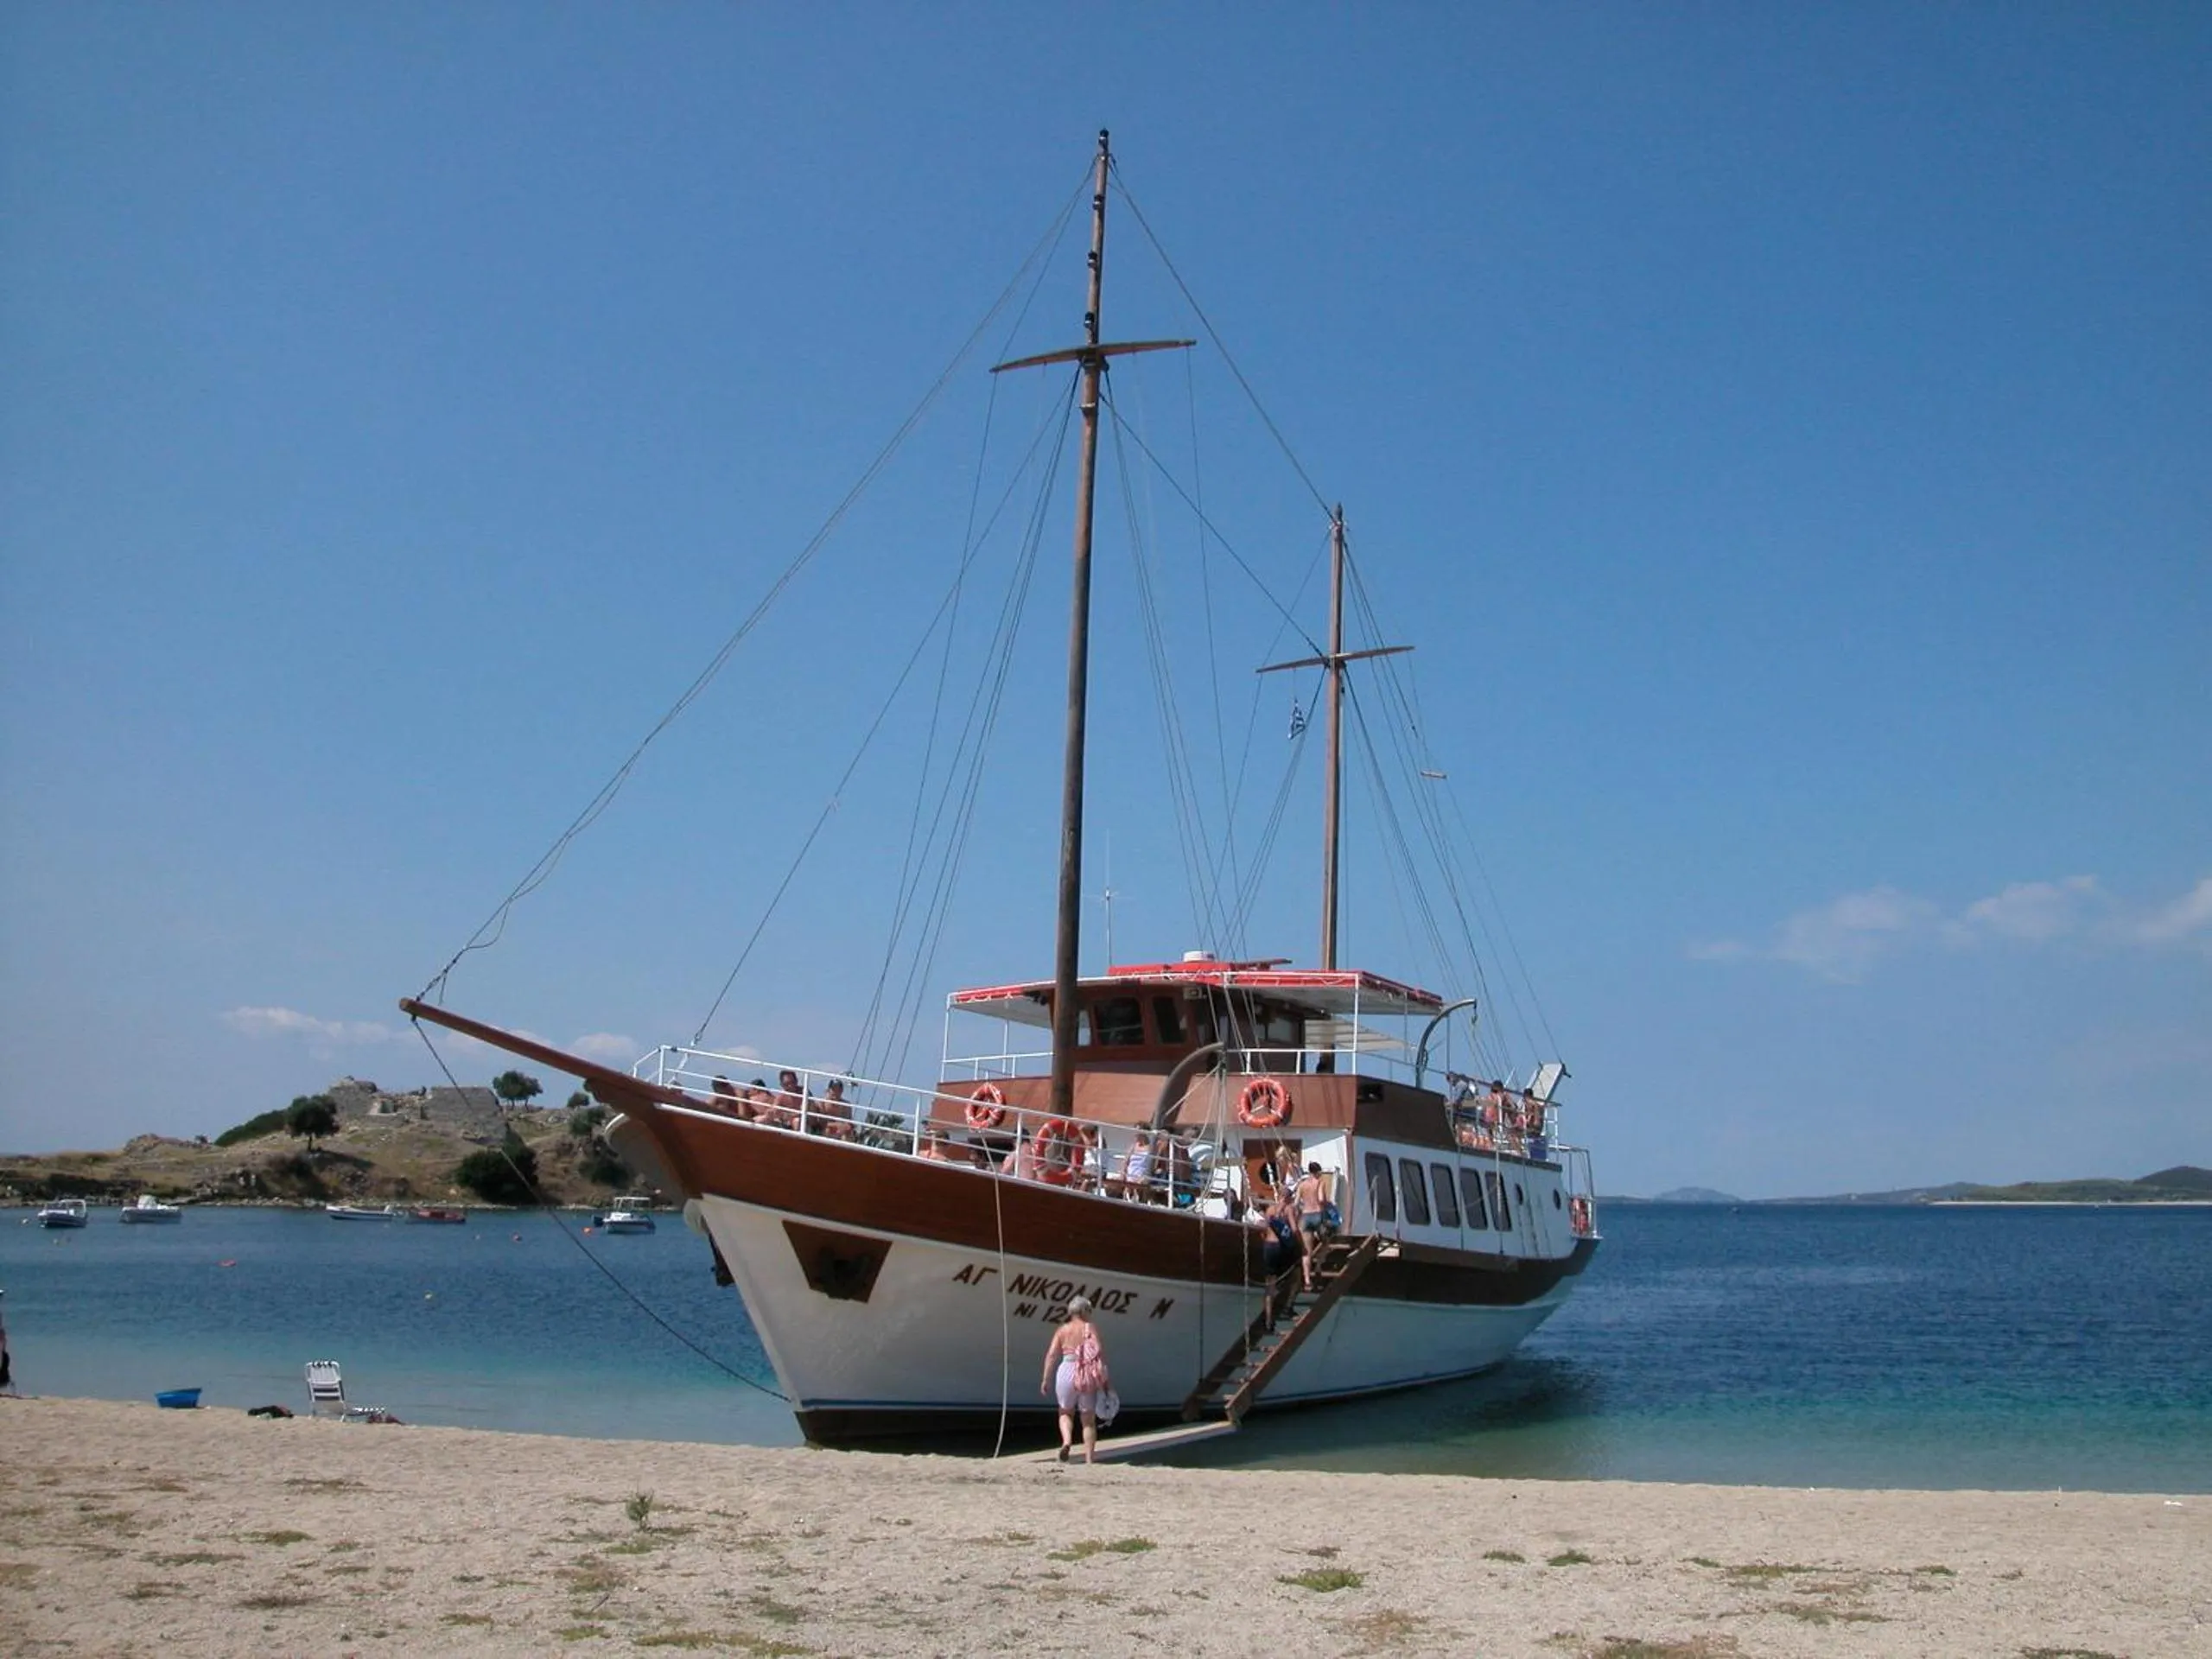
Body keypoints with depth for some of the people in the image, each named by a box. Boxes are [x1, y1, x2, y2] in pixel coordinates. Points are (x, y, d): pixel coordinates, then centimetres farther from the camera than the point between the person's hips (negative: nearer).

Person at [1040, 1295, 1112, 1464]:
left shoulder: (1062, 1330, 6)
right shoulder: (1091, 1328, 1)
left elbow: (1051, 1355, 0)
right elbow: (1100, 1353, -8)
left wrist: (1046, 1379, 3)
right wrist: (1106, 1377, -4)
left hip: (1067, 1373, 1)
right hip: (1088, 1377, -1)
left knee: (1066, 1412, 23)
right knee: (1089, 1419, 11)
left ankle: (1066, 1440, -5)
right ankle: (1089, 1459, 6)